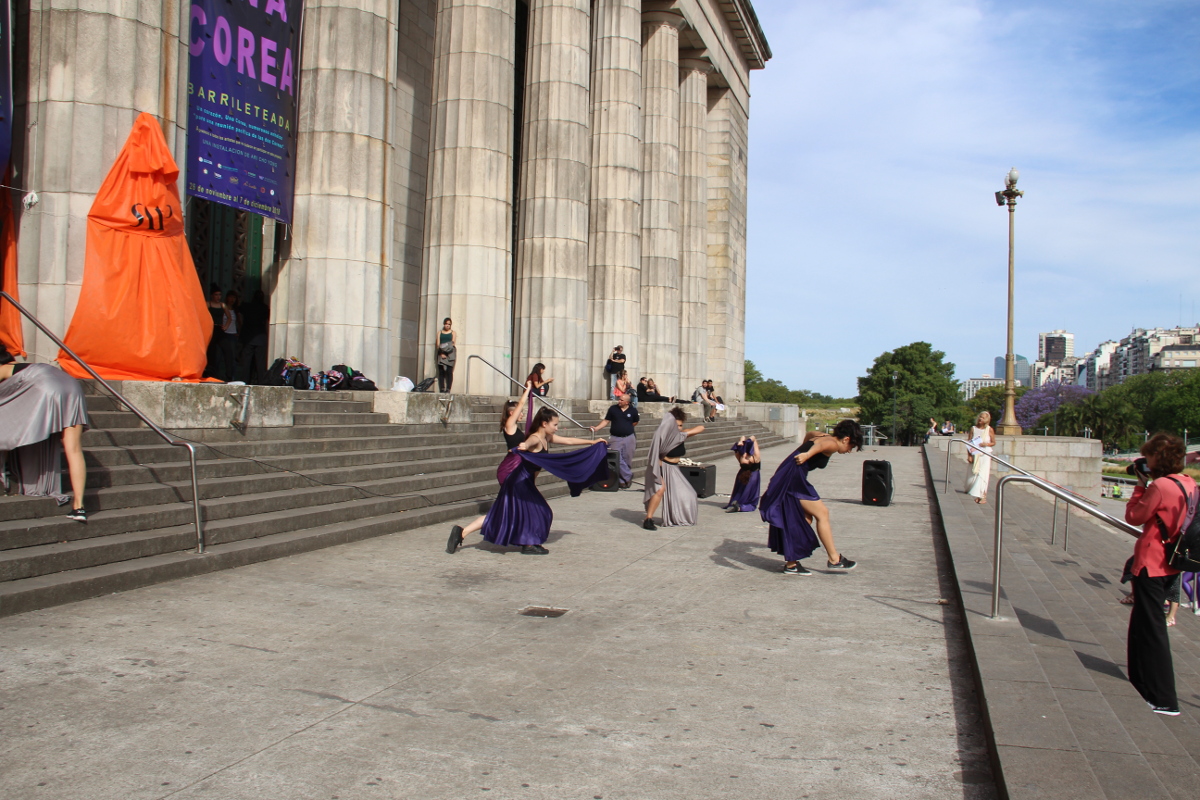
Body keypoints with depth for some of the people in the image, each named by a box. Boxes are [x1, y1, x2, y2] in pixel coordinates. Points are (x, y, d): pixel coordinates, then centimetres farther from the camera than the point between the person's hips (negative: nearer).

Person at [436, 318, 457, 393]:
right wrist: (441, 353, -8)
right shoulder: (439, 333, 17)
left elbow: (453, 343, 2)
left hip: (450, 354, -2)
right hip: (441, 353, 2)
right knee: (441, 372, -5)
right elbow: (438, 344, 7)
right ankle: (442, 389, -6)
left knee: (449, 372, -10)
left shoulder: (453, 333, 13)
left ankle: (448, 389, -13)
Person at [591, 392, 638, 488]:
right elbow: (606, 421, 1)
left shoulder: (633, 410, -1)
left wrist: (627, 428, 7)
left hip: (629, 438, 0)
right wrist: (596, 428, -12)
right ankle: (628, 477, 6)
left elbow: (635, 422, 16)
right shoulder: (613, 409, -1)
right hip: (615, 438, 0)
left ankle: (623, 480, 19)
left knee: (627, 460, 5)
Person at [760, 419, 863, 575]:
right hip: (794, 478, -10)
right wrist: (808, 454, -44)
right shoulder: (833, 444, -7)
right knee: (822, 513, -5)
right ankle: (834, 559, 1)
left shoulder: (824, 437, 21)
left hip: (789, 479, 10)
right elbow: (821, 445, -31)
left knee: (806, 519, 11)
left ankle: (791, 564, 11)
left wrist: (805, 449, 54)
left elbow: (810, 434, 42)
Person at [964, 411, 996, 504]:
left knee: (983, 475, -7)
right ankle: (977, 495, 16)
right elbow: (969, 444, 2)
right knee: (974, 475, 4)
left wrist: (986, 444, -14)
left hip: (985, 455, -2)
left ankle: (983, 496, -4)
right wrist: (969, 455, -6)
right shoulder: (973, 429, 2)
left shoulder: (989, 430, -2)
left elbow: (993, 443, 6)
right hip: (975, 455, 2)